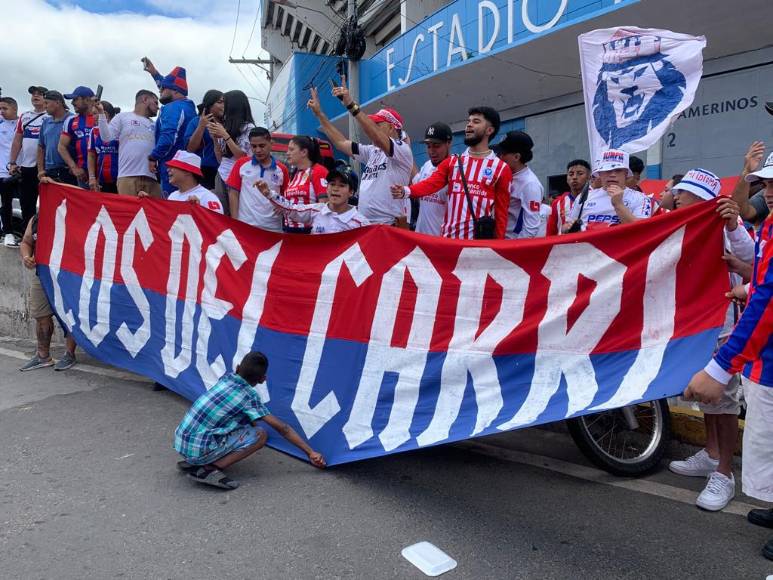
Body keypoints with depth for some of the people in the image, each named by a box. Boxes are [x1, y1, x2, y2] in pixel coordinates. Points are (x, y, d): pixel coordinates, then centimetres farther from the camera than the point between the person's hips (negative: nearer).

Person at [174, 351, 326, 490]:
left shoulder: (226, 379, 6)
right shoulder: (249, 396, -11)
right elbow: (283, 429, -8)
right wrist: (311, 452, -3)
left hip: (179, 441, 7)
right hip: (198, 449, -7)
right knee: (260, 435, -3)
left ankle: (191, 463, 16)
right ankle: (209, 470, -10)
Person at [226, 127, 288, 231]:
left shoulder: (282, 169, 5)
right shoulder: (241, 164, 3)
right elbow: (233, 193, 3)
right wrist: (235, 222, -4)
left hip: (273, 228, 1)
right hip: (245, 225, -1)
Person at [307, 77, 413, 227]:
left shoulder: (403, 150, -7)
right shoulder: (372, 152, 18)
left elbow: (377, 138, -25)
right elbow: (341, 143, 20)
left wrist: (351, 105, -29)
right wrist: (319, 113, 16)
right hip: (364, 225, 8)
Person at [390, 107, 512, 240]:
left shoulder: (501, 169, 3)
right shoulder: (451, 162, 13)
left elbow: (501, 212, 1)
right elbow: (431, 183, -4)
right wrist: (406, 191, -23)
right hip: (449, 237, 3)